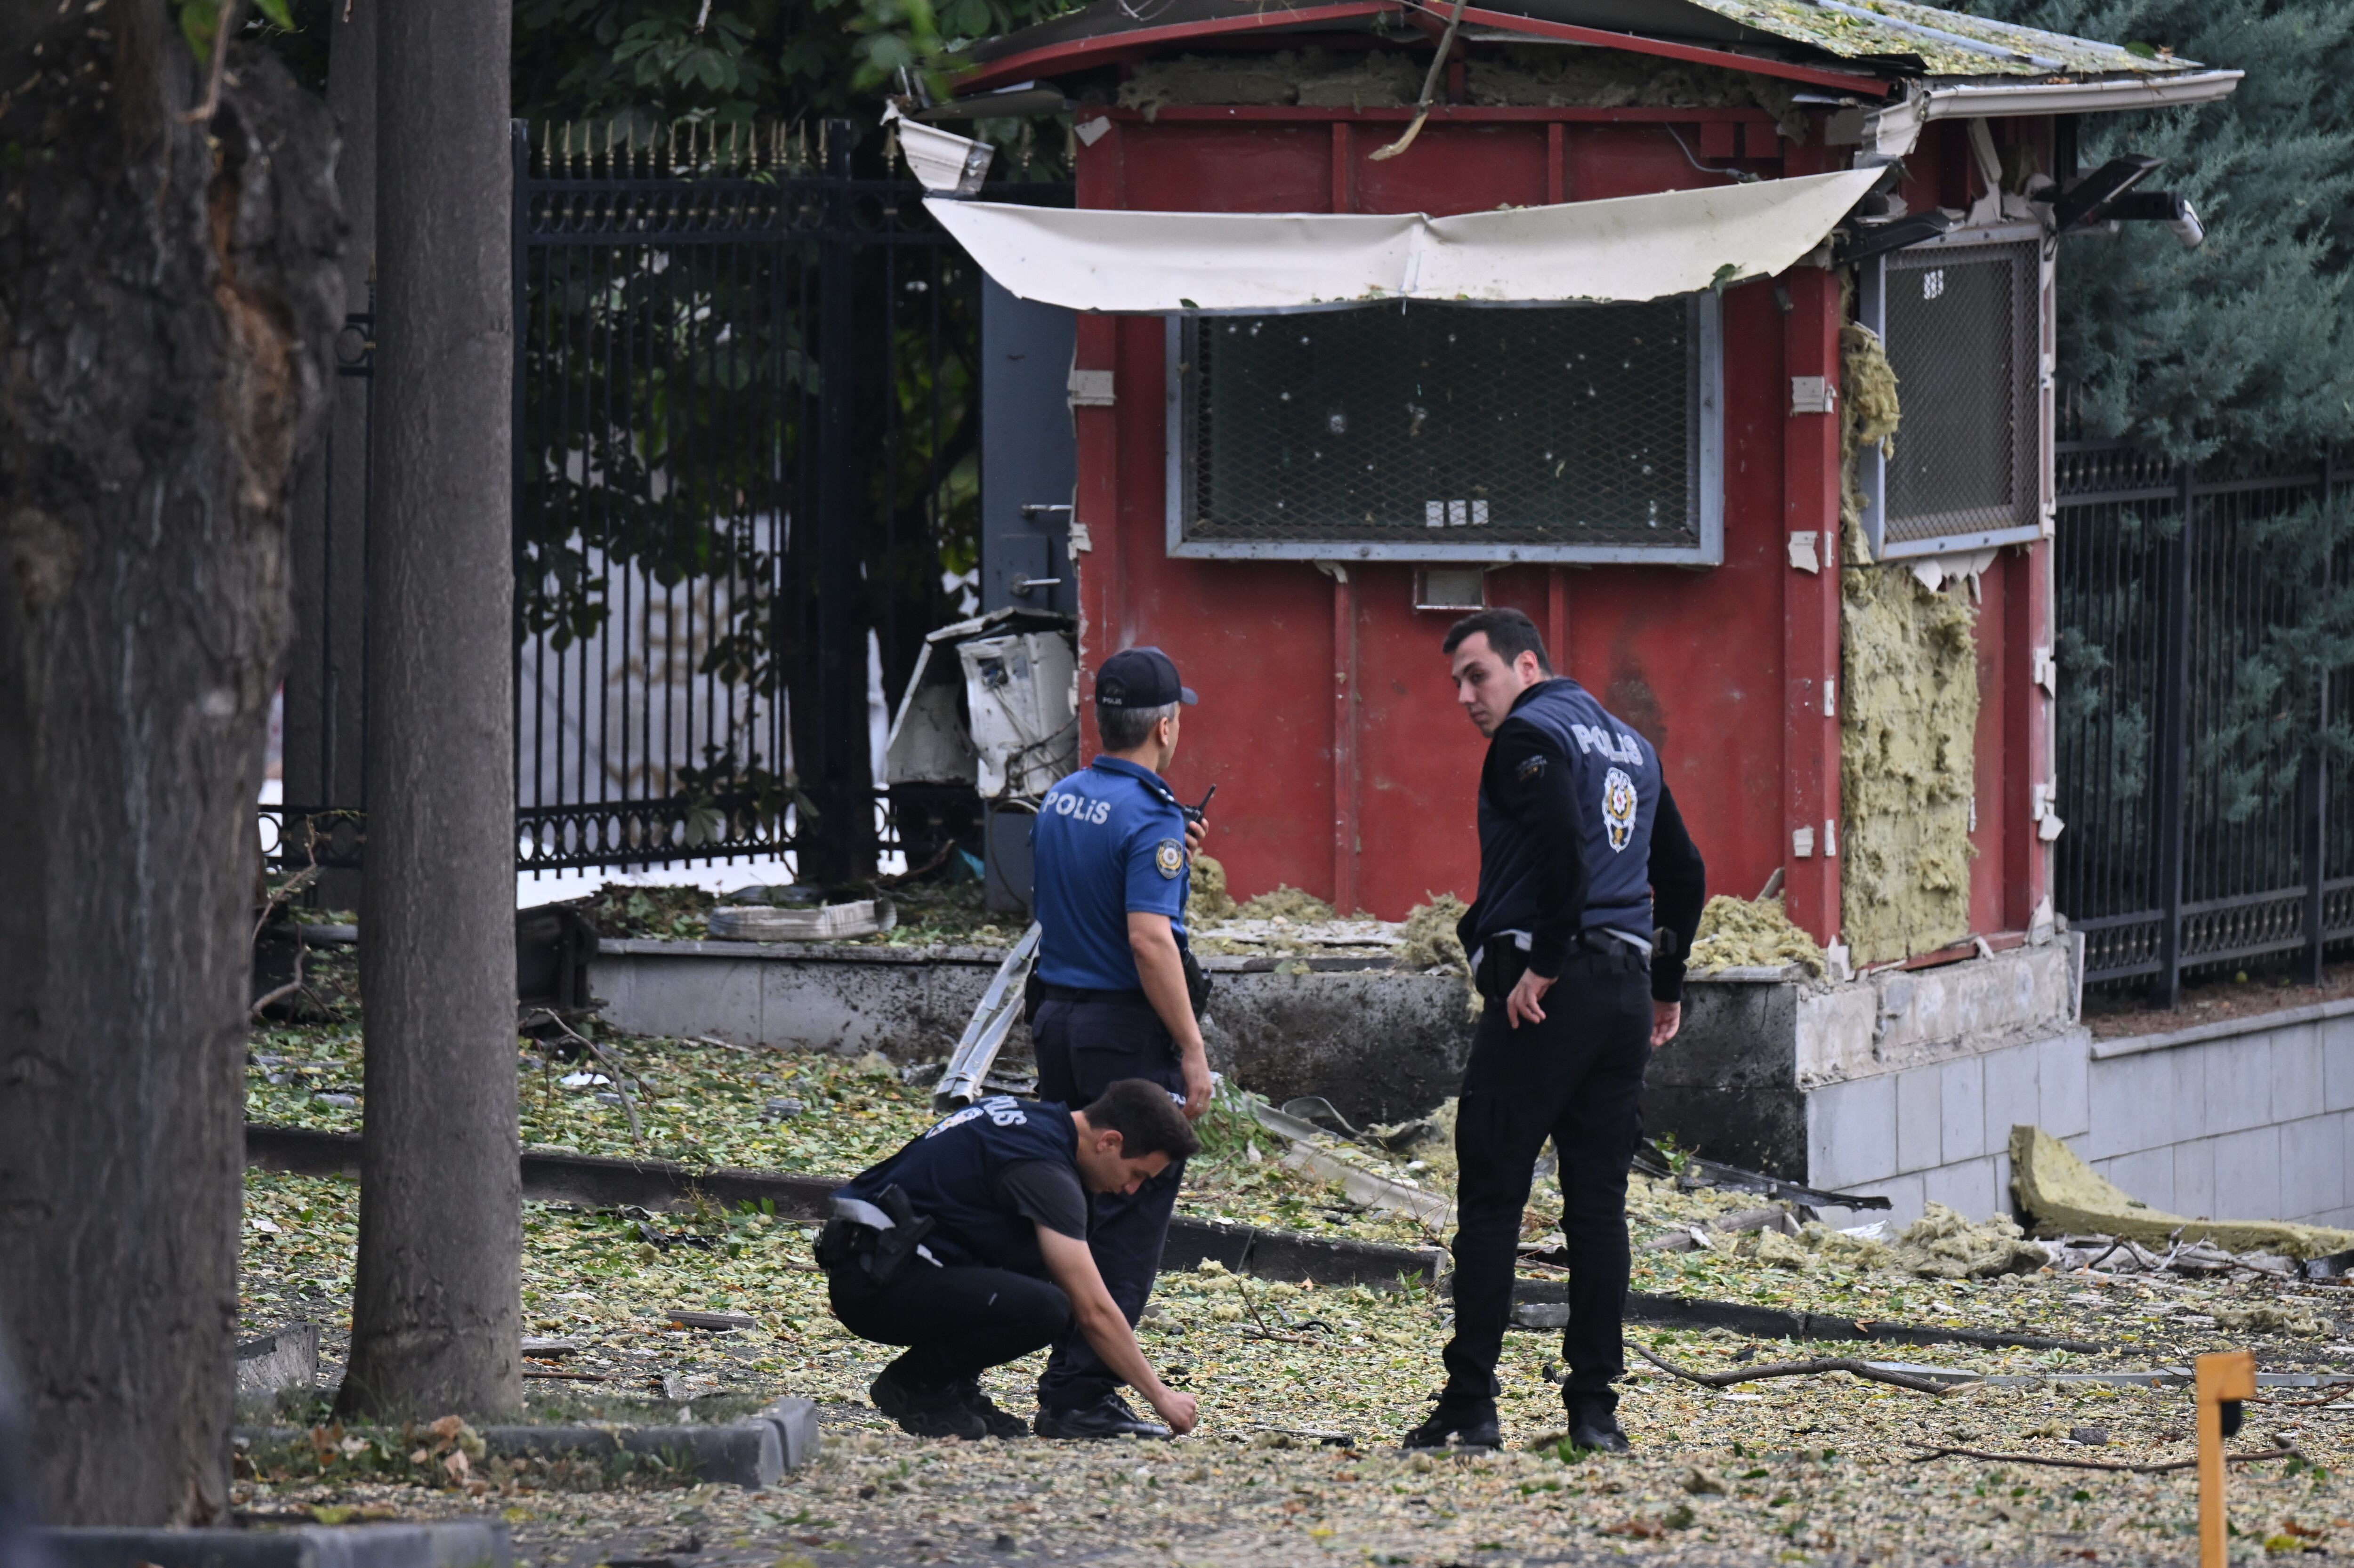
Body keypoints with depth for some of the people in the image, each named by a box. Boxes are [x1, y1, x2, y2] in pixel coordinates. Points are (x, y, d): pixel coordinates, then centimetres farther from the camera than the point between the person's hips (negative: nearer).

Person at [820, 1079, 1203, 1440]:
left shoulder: (1030, 1118, 14)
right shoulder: (1044, 1169, -15)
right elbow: (1094, 1313, -17)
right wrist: (1160, 1396, -9)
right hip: (875, 1281, -10)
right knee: (1047, 1309, -26)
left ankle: (953, 1386, 10)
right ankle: (913, 1383, -6)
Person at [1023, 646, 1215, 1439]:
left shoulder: (1060, 801, 10)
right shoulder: (1149, 817, -16)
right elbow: (1148, 938, -24)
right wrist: (1191, 1049, -21)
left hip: (1056, 1017, 8)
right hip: (1127, 1030, -8)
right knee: (1129, 1217, -4)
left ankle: (1066, 1386, 14)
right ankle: (1082, 1394, -6)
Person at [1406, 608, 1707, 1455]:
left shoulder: (1530, 735, -5)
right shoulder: (1630, 744, 19)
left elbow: (1561, 842, -22)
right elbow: (1682, 871, 21)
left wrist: (1542, 965, -18)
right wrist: (1666, 987, 25)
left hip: (1546, 994, -8)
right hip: (1627, 992, 8)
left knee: (1489, 1200, -3)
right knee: (1599, 1202, 8)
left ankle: (1470, 1405, -5)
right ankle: (1595, 1408, 5)